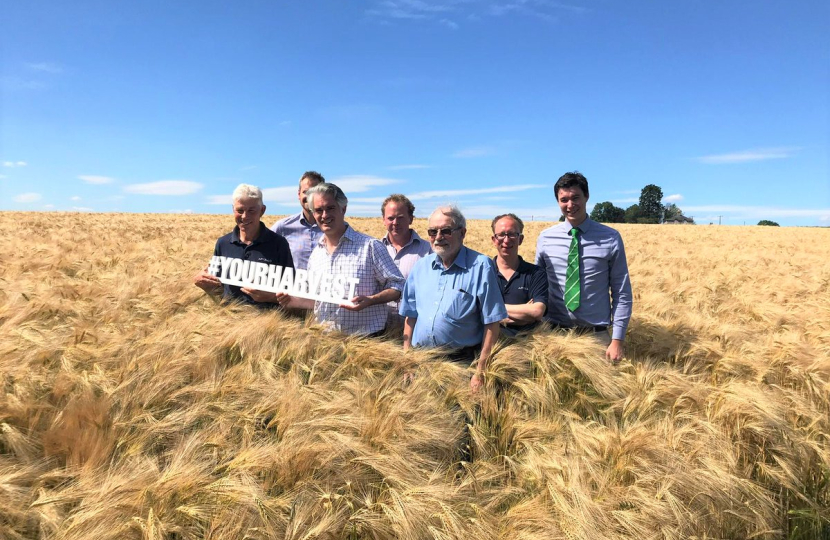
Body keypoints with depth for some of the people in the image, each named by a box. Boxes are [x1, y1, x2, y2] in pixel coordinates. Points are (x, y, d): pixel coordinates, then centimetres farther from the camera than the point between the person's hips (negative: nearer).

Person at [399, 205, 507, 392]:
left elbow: (491, 323, -10)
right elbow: (410, 316, 11)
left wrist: (480, 372, -12)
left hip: (461, 362, -4)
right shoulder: (421, 266, 7)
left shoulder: (480, 266, -8)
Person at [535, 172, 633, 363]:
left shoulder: (611, 238, -4)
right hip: (555, 333, 1)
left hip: (596, 335, -1)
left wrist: (617, 340, -6)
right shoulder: (545, 238, 0)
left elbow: (622, 293, -1)